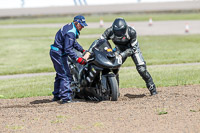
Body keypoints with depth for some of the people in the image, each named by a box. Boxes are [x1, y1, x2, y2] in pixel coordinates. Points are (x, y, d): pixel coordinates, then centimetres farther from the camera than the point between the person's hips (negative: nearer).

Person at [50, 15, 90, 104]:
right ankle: (65, 97, -17)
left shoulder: (70, 27, 10)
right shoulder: (71, 32, -23)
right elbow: (68, 49, -28)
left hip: (55, 53, 11)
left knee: (60, 75, 20)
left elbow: (74, 42, 23)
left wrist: (82, 50, 18)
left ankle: (56, 95, 30)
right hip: (59, 54, -11)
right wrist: (77, 59, -29)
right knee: (66, 76, -12)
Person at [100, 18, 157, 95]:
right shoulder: (110, 31, -29)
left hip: (132, 47, -2)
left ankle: (152, 89, -1)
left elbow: (133, 47, -25)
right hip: (119, 48, 2)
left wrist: (124, 54, -37)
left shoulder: (131, 32, -34)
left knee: (141, 68, -16)